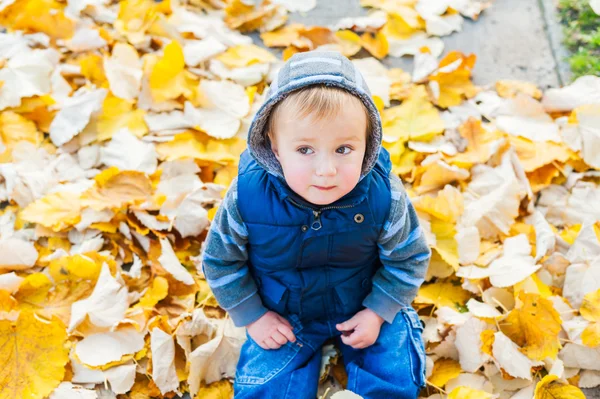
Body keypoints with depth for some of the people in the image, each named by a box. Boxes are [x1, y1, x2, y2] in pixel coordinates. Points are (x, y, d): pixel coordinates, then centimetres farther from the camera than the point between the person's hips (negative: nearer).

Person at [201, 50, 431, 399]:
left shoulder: (384, 197, -28)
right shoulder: (248, 197, -29)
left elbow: (409, 258, -8)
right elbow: (221, 260, -9)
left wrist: (378, 311, -10)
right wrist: (252, 315, -6)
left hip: (362, 307, 0)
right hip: (282, 317, 0)